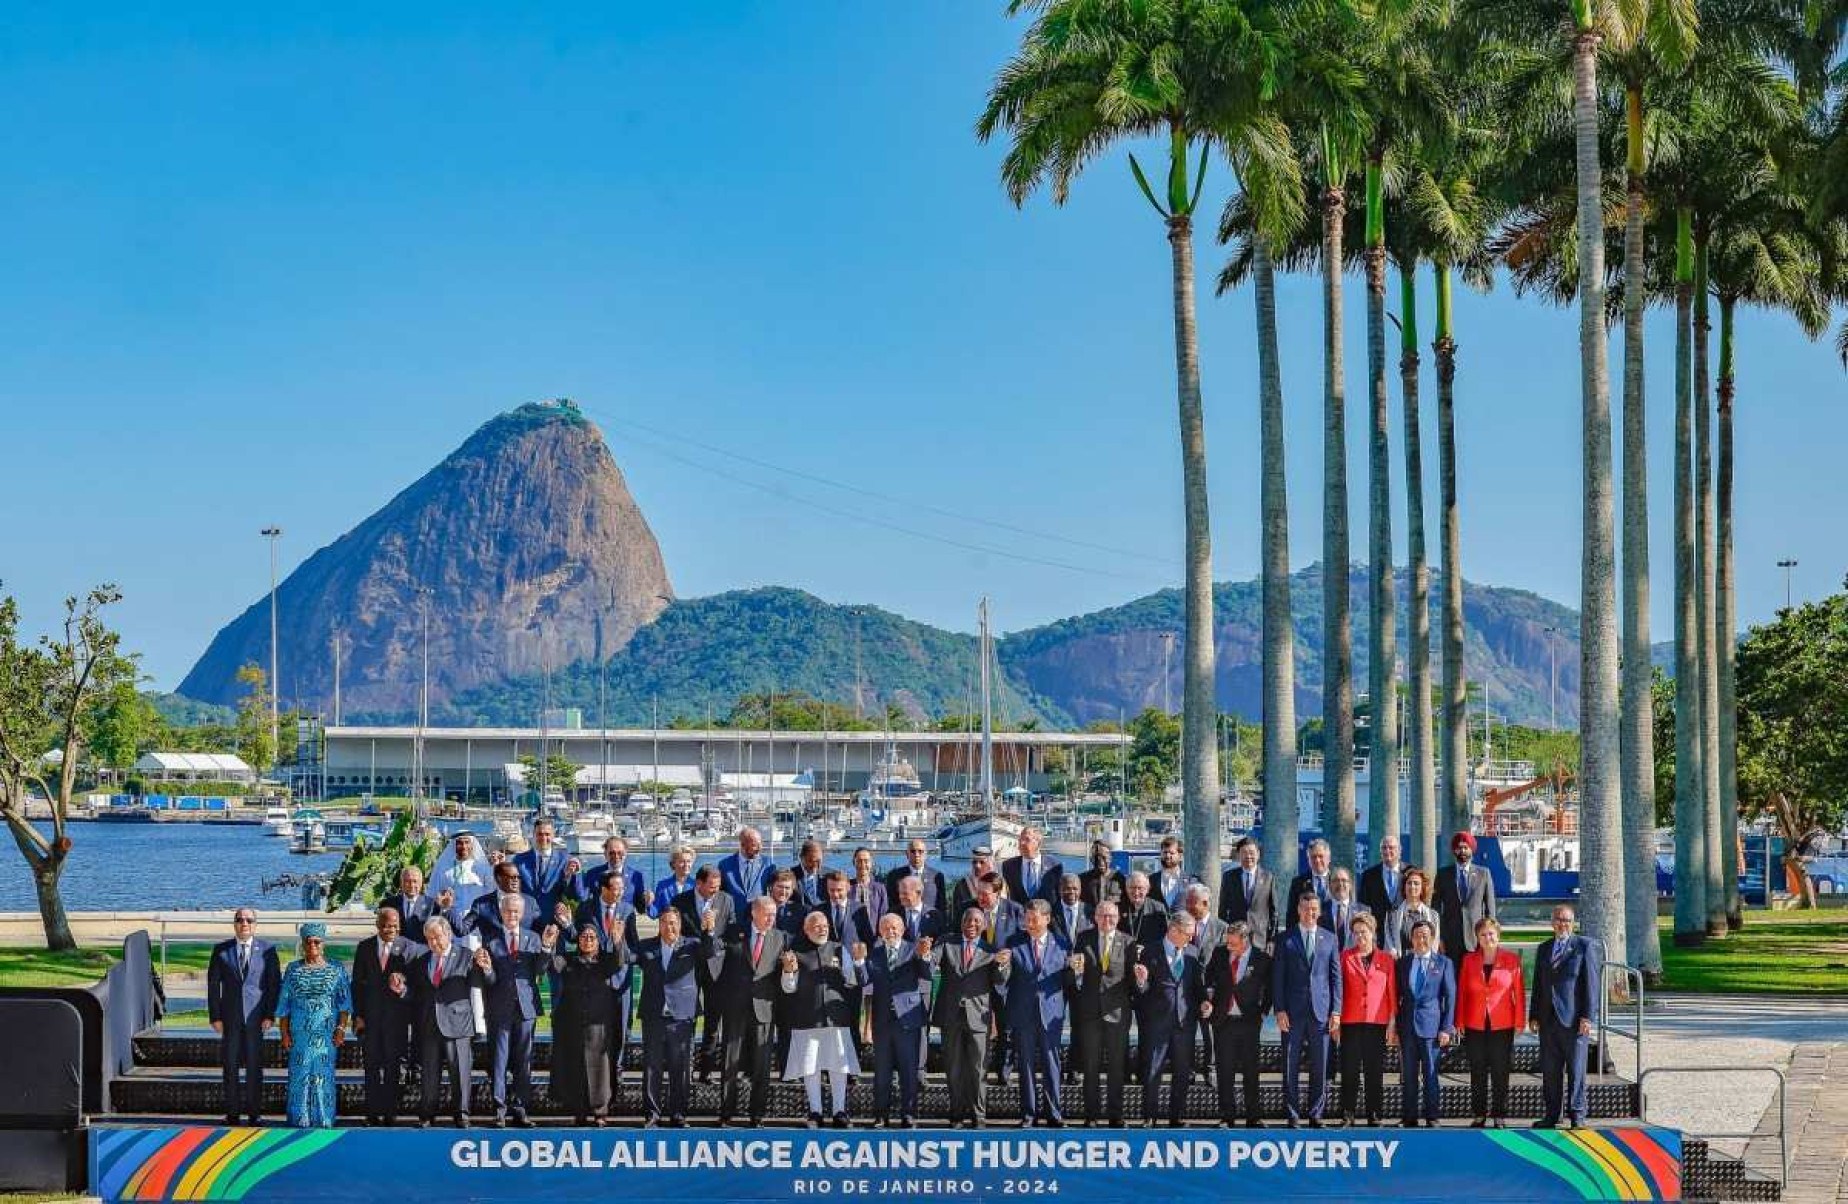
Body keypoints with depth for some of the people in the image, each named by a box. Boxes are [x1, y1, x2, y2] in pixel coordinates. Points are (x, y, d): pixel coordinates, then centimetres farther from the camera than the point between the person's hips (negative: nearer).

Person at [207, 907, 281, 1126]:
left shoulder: (267, 950, 3)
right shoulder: (221, 950, 6)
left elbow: (275, 984, 2)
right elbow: (213, 984, 6)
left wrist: (270, 1015, -5)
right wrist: (214, 1016, -2)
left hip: (256, 1016, -1)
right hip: (230, 1017, 1)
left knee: (254, 1065, 0)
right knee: (230, 1066, 2)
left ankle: (254, 1112, 6)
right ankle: (232, 1113, 7)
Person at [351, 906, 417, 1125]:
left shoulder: (407, 948, 0)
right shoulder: (365, 947, 5)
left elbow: (414, 981, 0)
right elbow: (357, 983, 5)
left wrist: (403, 989, -23)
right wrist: (358, 1015, -1)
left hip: (395, 1016, -1)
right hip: (370, 1015, 1)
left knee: (393, 1065, 2)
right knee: (371, 1066, 3)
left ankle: (390, 1113, 7)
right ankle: (373, 1113, 8)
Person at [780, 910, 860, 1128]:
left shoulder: (839, 950, 10)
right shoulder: (797, 953, 5)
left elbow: (852, 984, 9)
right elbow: (789, 988, 4)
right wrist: (788, 970, -15)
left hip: (836, 1018, 1)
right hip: (807, 1018, -1)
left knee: (839, 1067, 1)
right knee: (810, 1067, 1)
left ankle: (839, 1112, 8)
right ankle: (815, 1112, 10)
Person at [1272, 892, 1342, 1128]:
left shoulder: (1329, 939, 10)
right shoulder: (1285, 940, 5)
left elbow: (1336, 976, 9)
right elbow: (1277, 977, 3)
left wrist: (1336, 1010, 1)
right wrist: (1280, 1010, -5)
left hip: (1320, 1011, 1)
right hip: (1293, 1011, -1)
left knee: (1320, 1067, 2)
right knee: (1291, 1066, 0)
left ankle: (1315, 1114, 10)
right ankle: (1292, 1115, 6)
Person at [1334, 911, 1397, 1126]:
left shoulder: (1386, 959, 8)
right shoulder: (1345, 957, 6)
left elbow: (1392, 993, 7)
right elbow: (1338, 989, 6)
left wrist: (1392, 1024, 1)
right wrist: (1336, 1020, 0)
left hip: (1377, 1022, 0)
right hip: (1351, 1022, 0)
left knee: (1375, 1071, 2)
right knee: (1350, 1070, -2)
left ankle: (1374, 1115, 8)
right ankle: (1347, 1115, 3)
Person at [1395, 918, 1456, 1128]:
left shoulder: (1443, 963, 3)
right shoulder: (1403, 963, 11)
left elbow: (1450, 997, 2)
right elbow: (1397, 995, 13)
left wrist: (1446, 1028, -5)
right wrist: (1395, 1026, 6)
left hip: (1431, 1025, -3)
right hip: (1407, 1024, 3)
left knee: (1430, 1073, -2)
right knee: (1408, 1075, 4)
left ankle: (1431, 1117, 3)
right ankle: (1409, 1117, 9)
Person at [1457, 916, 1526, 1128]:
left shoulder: (1512, 959, 1)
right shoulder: (1469, 960, 6)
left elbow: (1519, 991, 0)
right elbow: (1462, 992, 8)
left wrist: (1519, 1022, -4)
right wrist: (1460, 1022, 3)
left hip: (1502, 1025, -2)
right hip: (1475, 1026, 2)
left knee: (1500, 1073, 1)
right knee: (1477, 1073, 6)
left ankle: (1499, 1116, 6)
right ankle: (1479, 1115, 12)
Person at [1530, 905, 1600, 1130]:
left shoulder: (1584, 946, -1)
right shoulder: (1544, 949, 15)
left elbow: (1591, 983, -5)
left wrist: (1587, 1016, -12)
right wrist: (1533, 1016, 11)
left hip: (1574, 1019, -5)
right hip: (1548, 1019, 5)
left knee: (1576, 1070, 0)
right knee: (1550, 1071, 6)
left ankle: (1576, 1115, 6)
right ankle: (1551, 1115, 12)